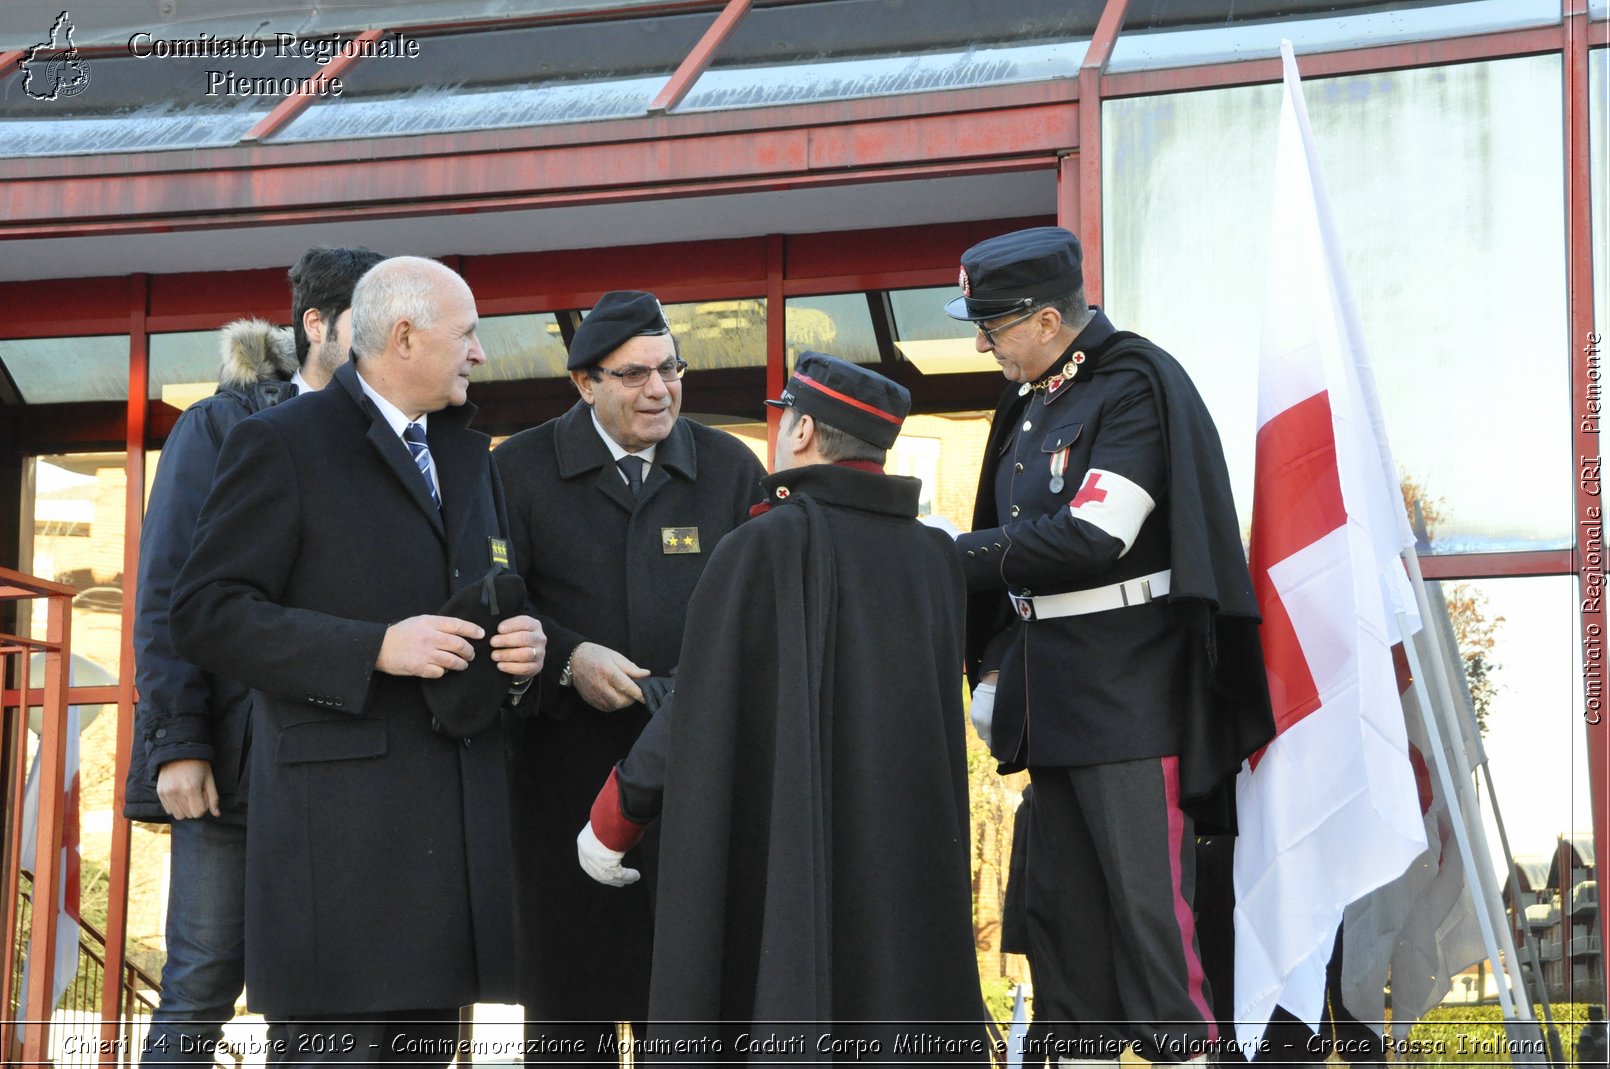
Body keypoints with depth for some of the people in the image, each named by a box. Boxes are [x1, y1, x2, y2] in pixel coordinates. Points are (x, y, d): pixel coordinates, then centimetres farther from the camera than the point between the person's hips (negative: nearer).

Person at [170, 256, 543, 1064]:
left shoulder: (470, 457, 21)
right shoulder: (283, 443, -3)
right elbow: (206, 613, -9)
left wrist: (520, 649, 4)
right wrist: (374, 649, -19)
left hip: (459, 813, 7)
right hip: (343, 809, -7)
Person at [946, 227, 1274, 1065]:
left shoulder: (1136, 386, -11)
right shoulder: (1031, 404, 16)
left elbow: (1093, 537, -20)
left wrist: (961, 556, -11)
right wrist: (992, 665, 13)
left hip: (1130, 695, -9)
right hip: (1052, 695, 9)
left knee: (1147, 898, -9)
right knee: (1061, 900, 11)